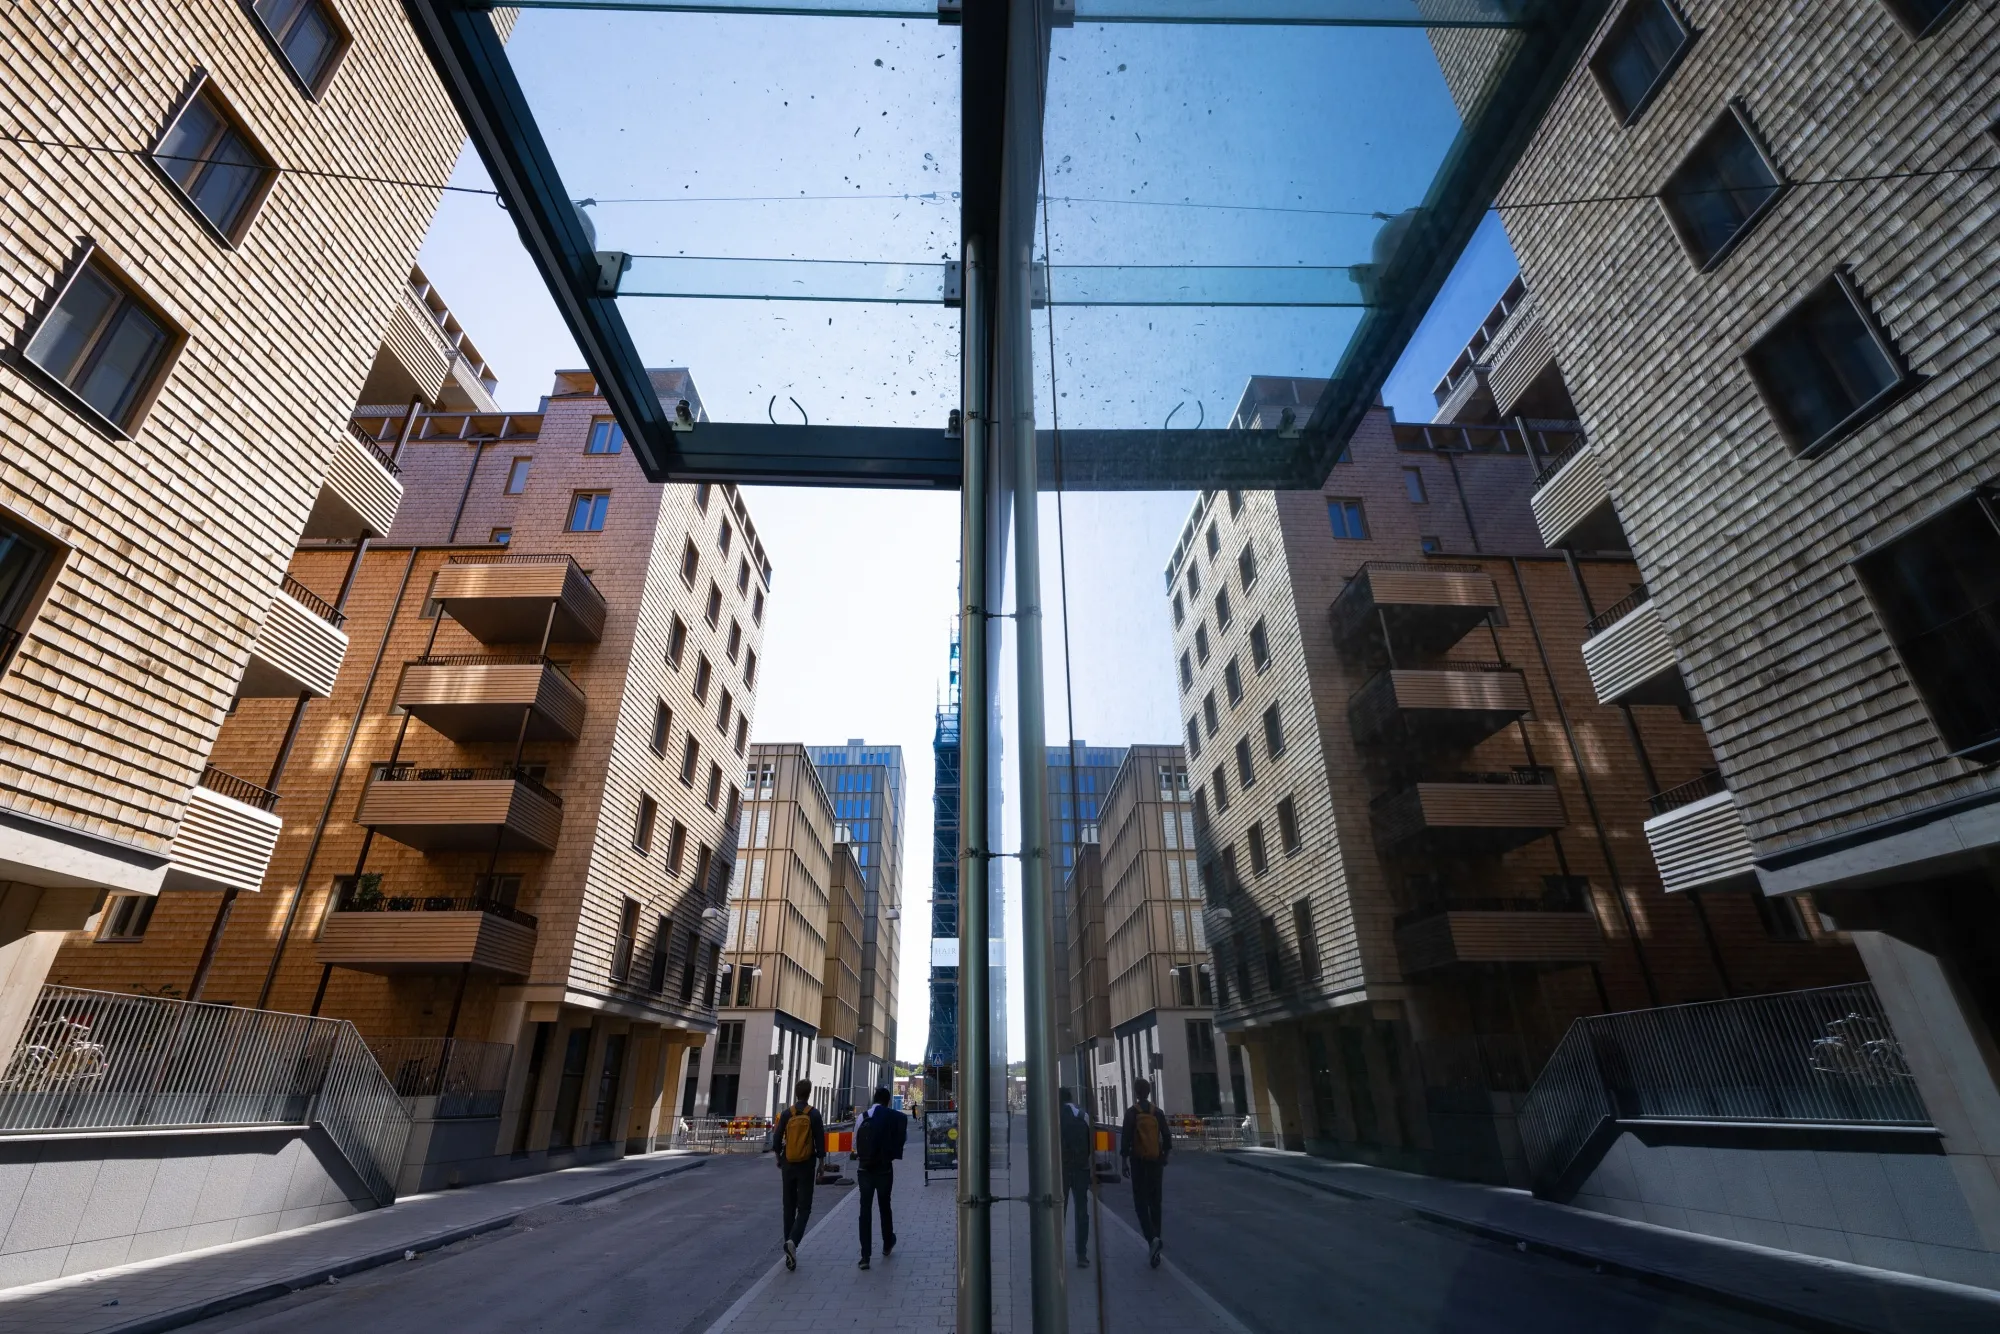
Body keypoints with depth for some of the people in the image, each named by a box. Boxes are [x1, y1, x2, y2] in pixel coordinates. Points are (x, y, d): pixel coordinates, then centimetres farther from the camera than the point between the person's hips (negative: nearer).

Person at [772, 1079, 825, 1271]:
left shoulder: (786, 1114, -4)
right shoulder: (814, 1114, -9)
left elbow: (776, 1140, 0)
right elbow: (820, 1141, -7)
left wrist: (778, 1158, 18)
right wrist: (821, 1164, 5)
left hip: (788, 1164, 3)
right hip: (806, 1165, -2)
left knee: (789, 1207, 15)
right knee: (804, 1207, 2)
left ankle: (790, 1247, 18)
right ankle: (792, 1240, -20)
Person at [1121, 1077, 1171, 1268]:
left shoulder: (1131, 1112, -8)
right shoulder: (1158, 1113, 3)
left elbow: (1125, 1139, -11)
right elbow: (1167, 1139, 6)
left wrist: (1125, 1162, -4)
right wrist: (1164, 1161, 17)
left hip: (1138, 1162, -4)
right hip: (1155, 1162, 4)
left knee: (1141, 1203, 1)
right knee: (1155, 1204, 11)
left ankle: (1152, 1238, -21)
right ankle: (1154, 1249, 14)